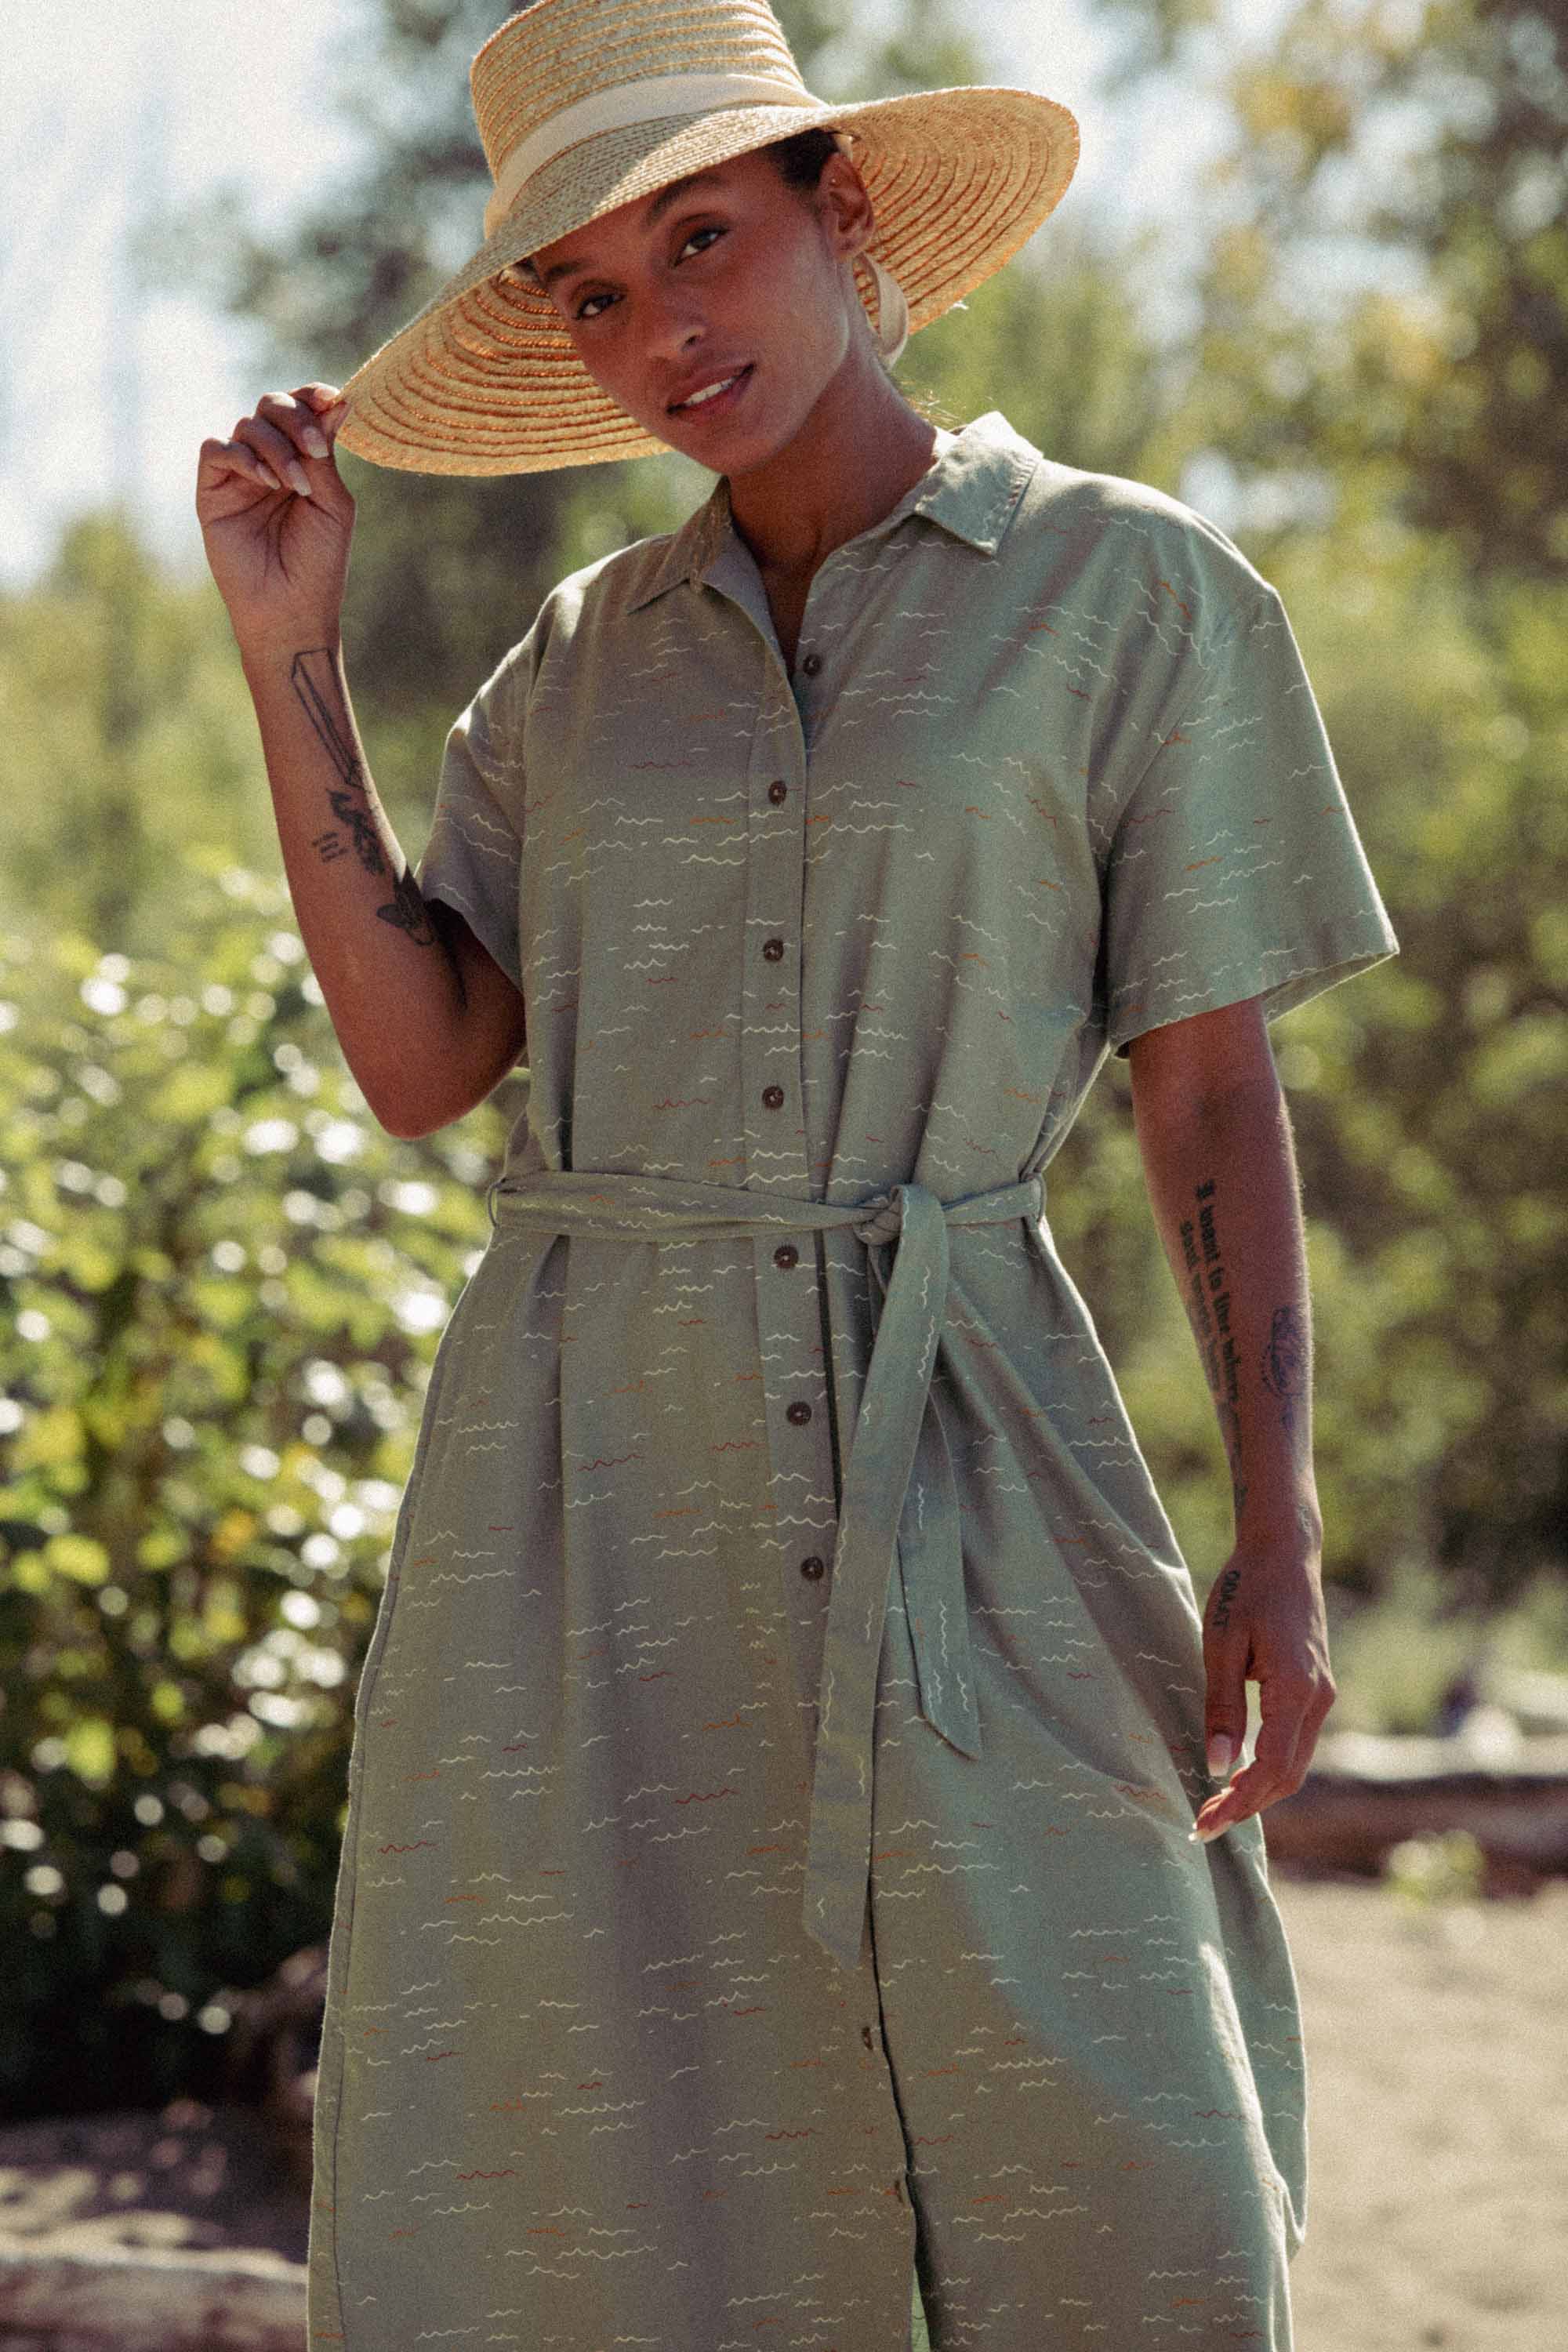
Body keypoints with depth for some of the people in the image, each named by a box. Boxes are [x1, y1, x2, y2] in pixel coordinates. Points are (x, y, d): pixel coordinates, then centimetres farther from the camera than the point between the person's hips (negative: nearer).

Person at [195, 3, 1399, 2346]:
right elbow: (418, 1058, 5)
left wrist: (1276, 1534, -7)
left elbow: (1214, 1095, 1)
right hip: (585, 1472, 3)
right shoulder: (586, 654, 13)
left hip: (958, 1461, -3)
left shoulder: (1132, 592, 3)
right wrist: (290, 652, 2)